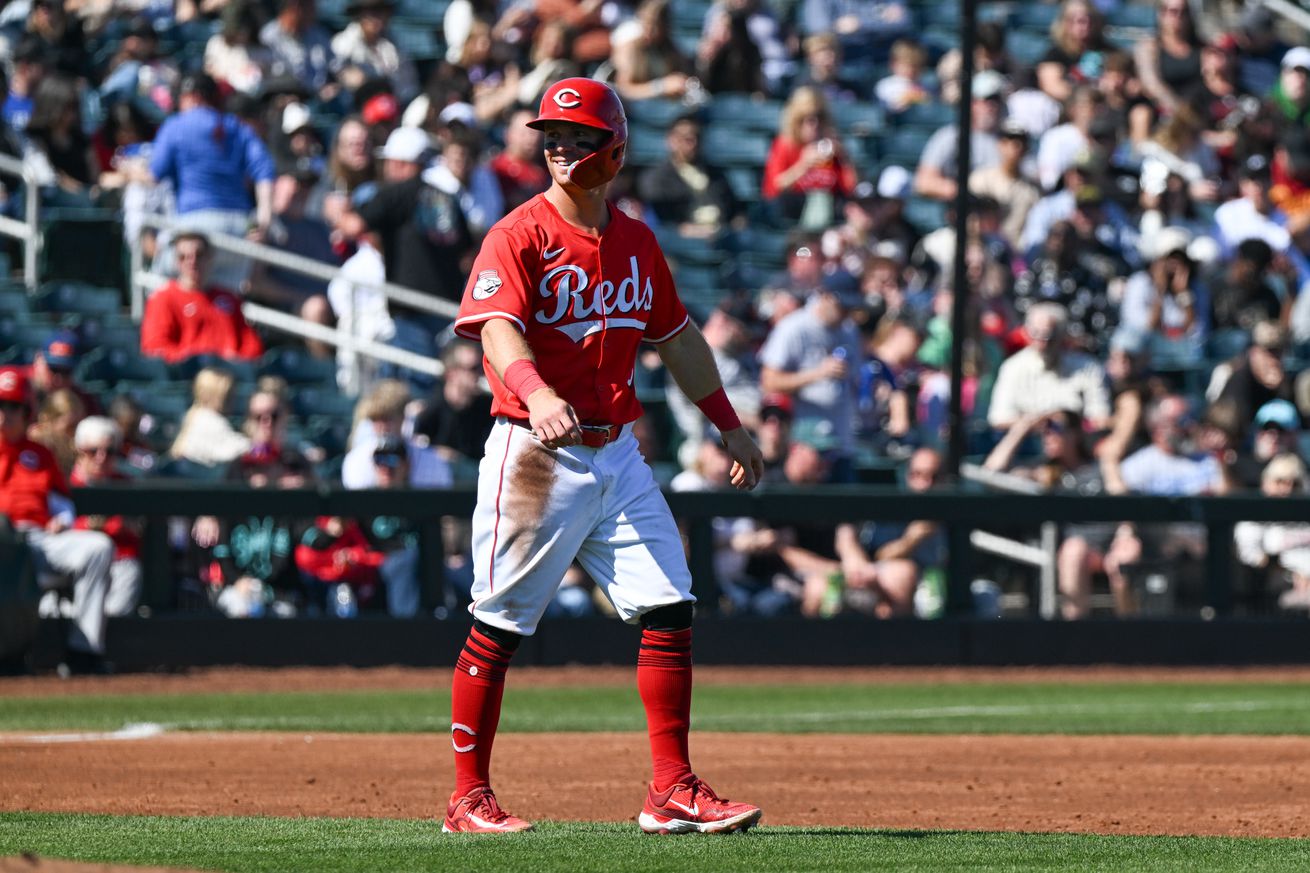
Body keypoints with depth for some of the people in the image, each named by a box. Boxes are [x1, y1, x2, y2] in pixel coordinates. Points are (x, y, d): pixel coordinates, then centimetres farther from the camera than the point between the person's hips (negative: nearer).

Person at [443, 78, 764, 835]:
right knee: (500, 626, -1)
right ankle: (470, 799, 7)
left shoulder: (637, 243, 11)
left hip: (616, 454, 6)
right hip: (534, 452, -6)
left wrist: (731, 426, 24)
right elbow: (499, 328, -25)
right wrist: (536, 393, -44)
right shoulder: (520, 236, -9)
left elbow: (679, 338, 23)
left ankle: (672, 791, 3)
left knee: (669, 609, -1)